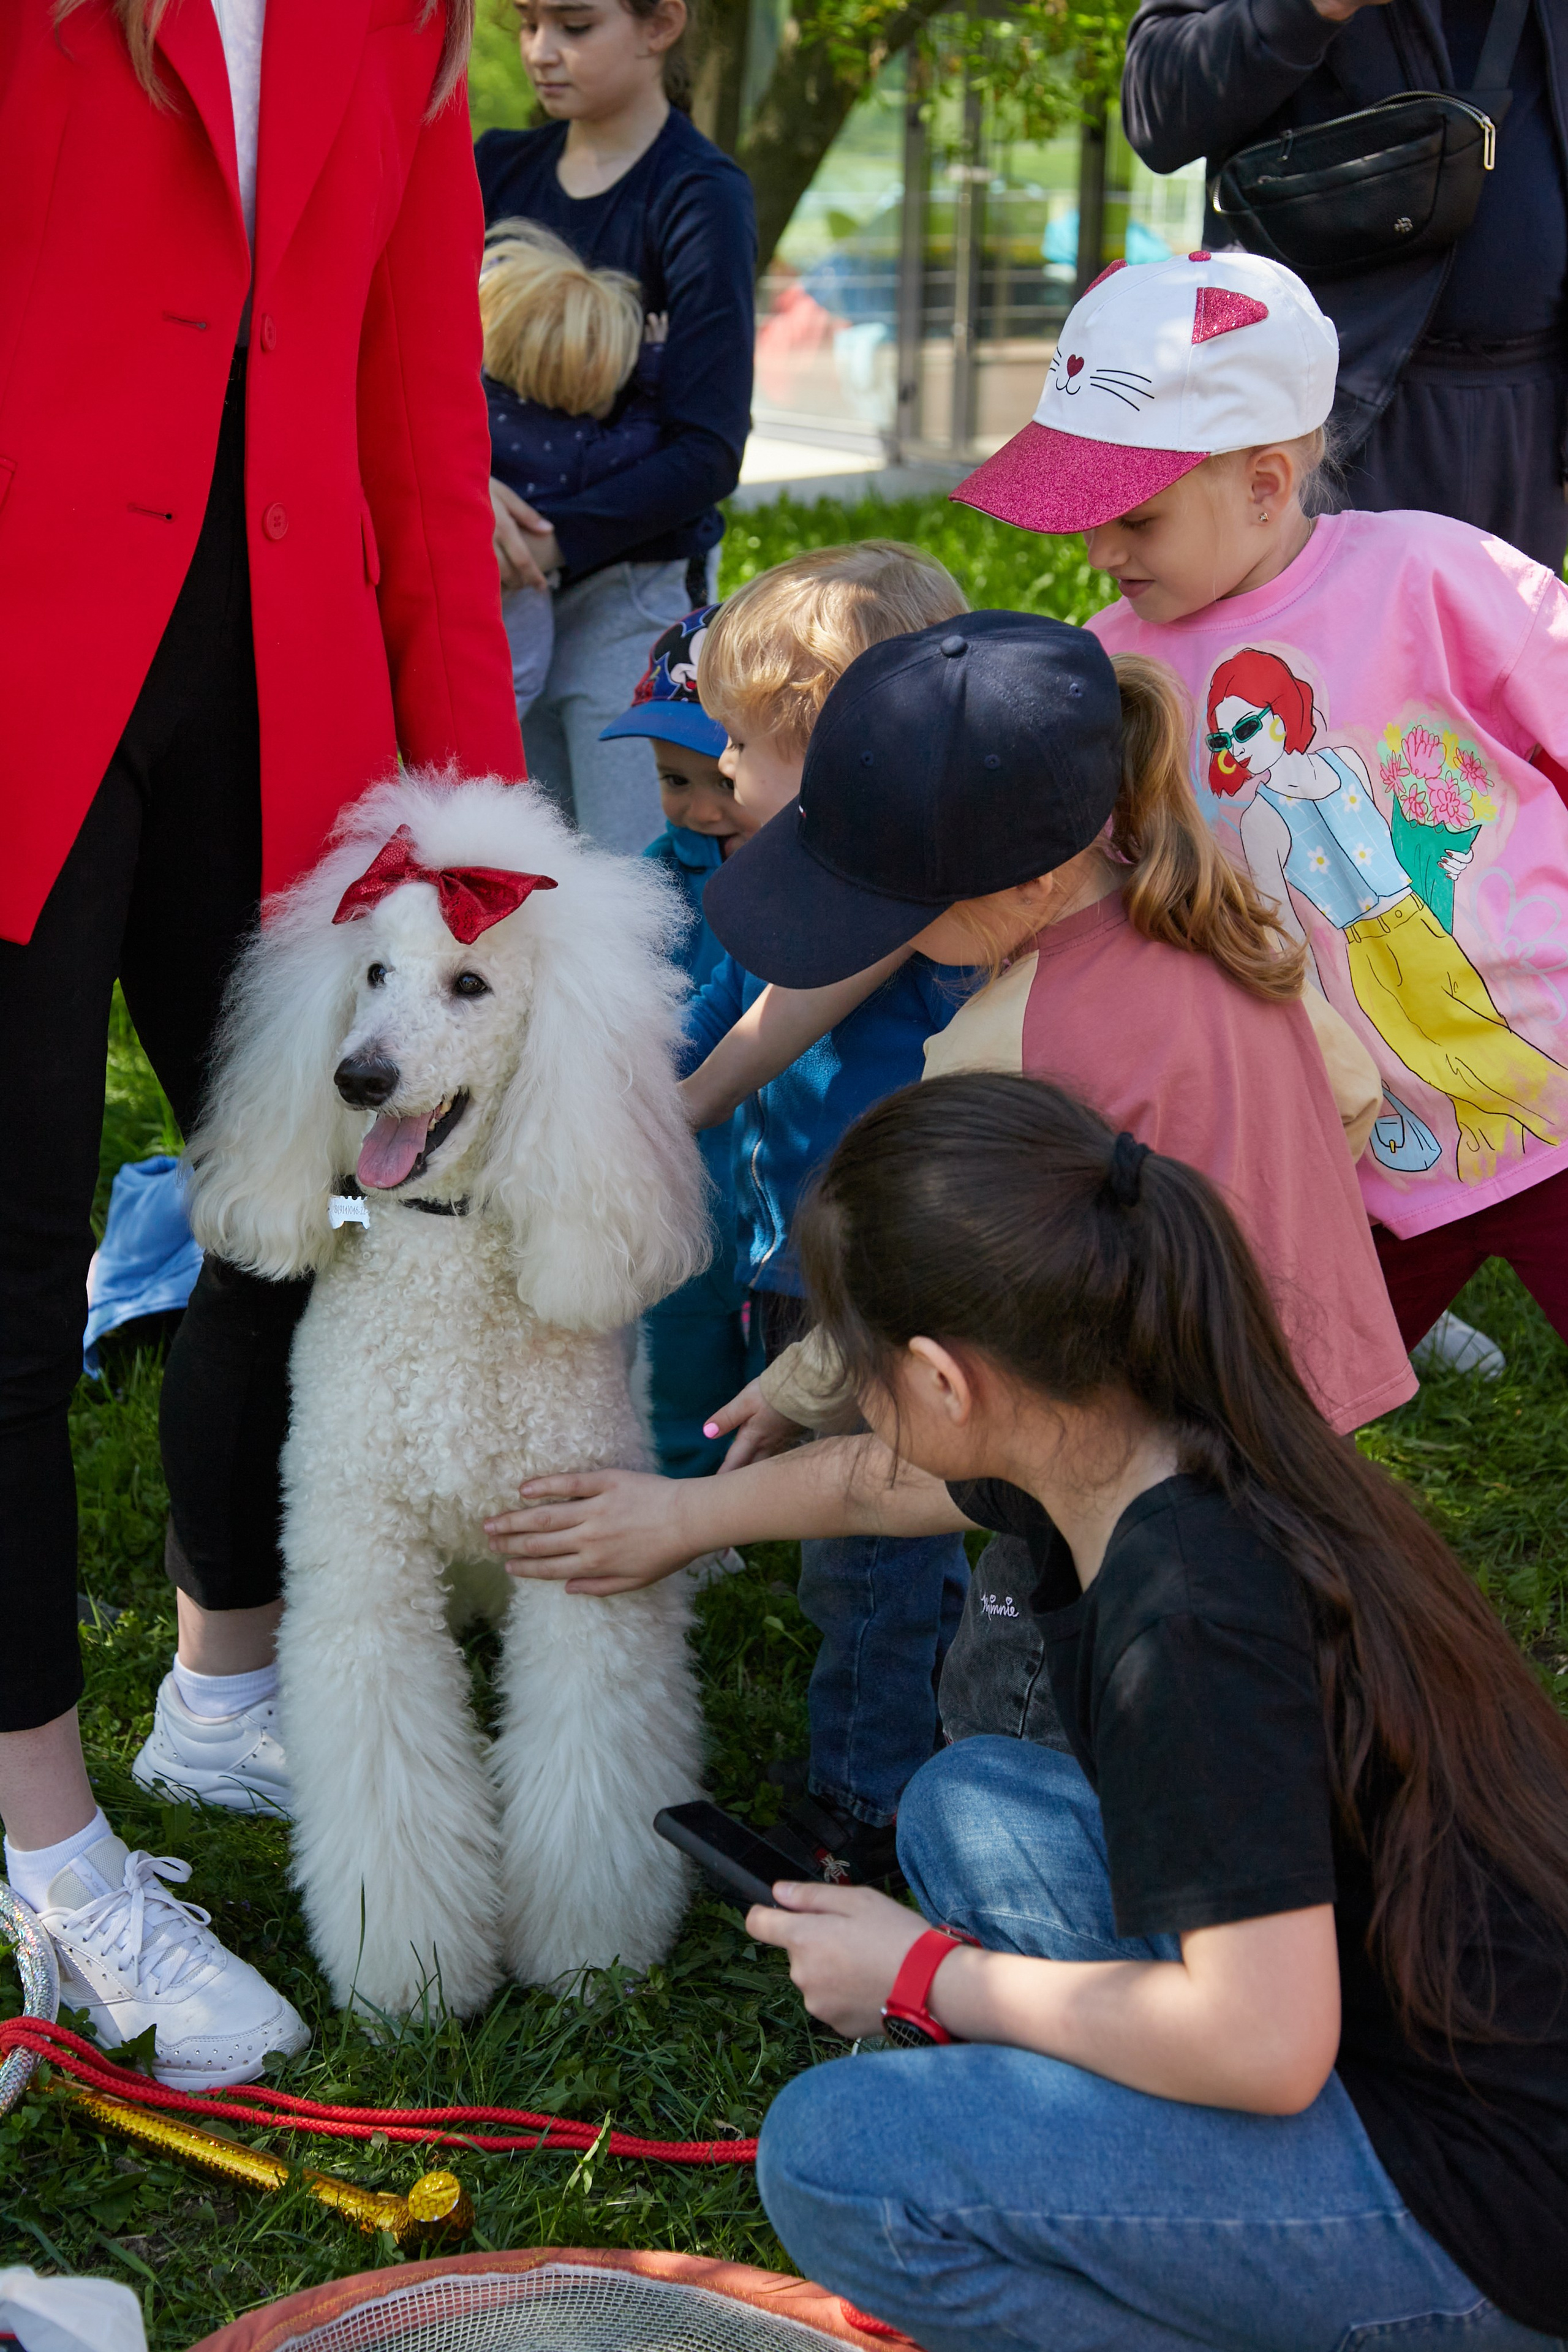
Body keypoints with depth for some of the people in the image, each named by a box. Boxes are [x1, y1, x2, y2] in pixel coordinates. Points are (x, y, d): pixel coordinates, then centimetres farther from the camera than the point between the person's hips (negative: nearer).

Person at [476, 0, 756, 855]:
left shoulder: (700, 196, -7)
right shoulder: (499, 170, 10)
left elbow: (707, 452, -13)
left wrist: (548, 537, -21)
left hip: (634, 597, -5)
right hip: (506, 593, 5)